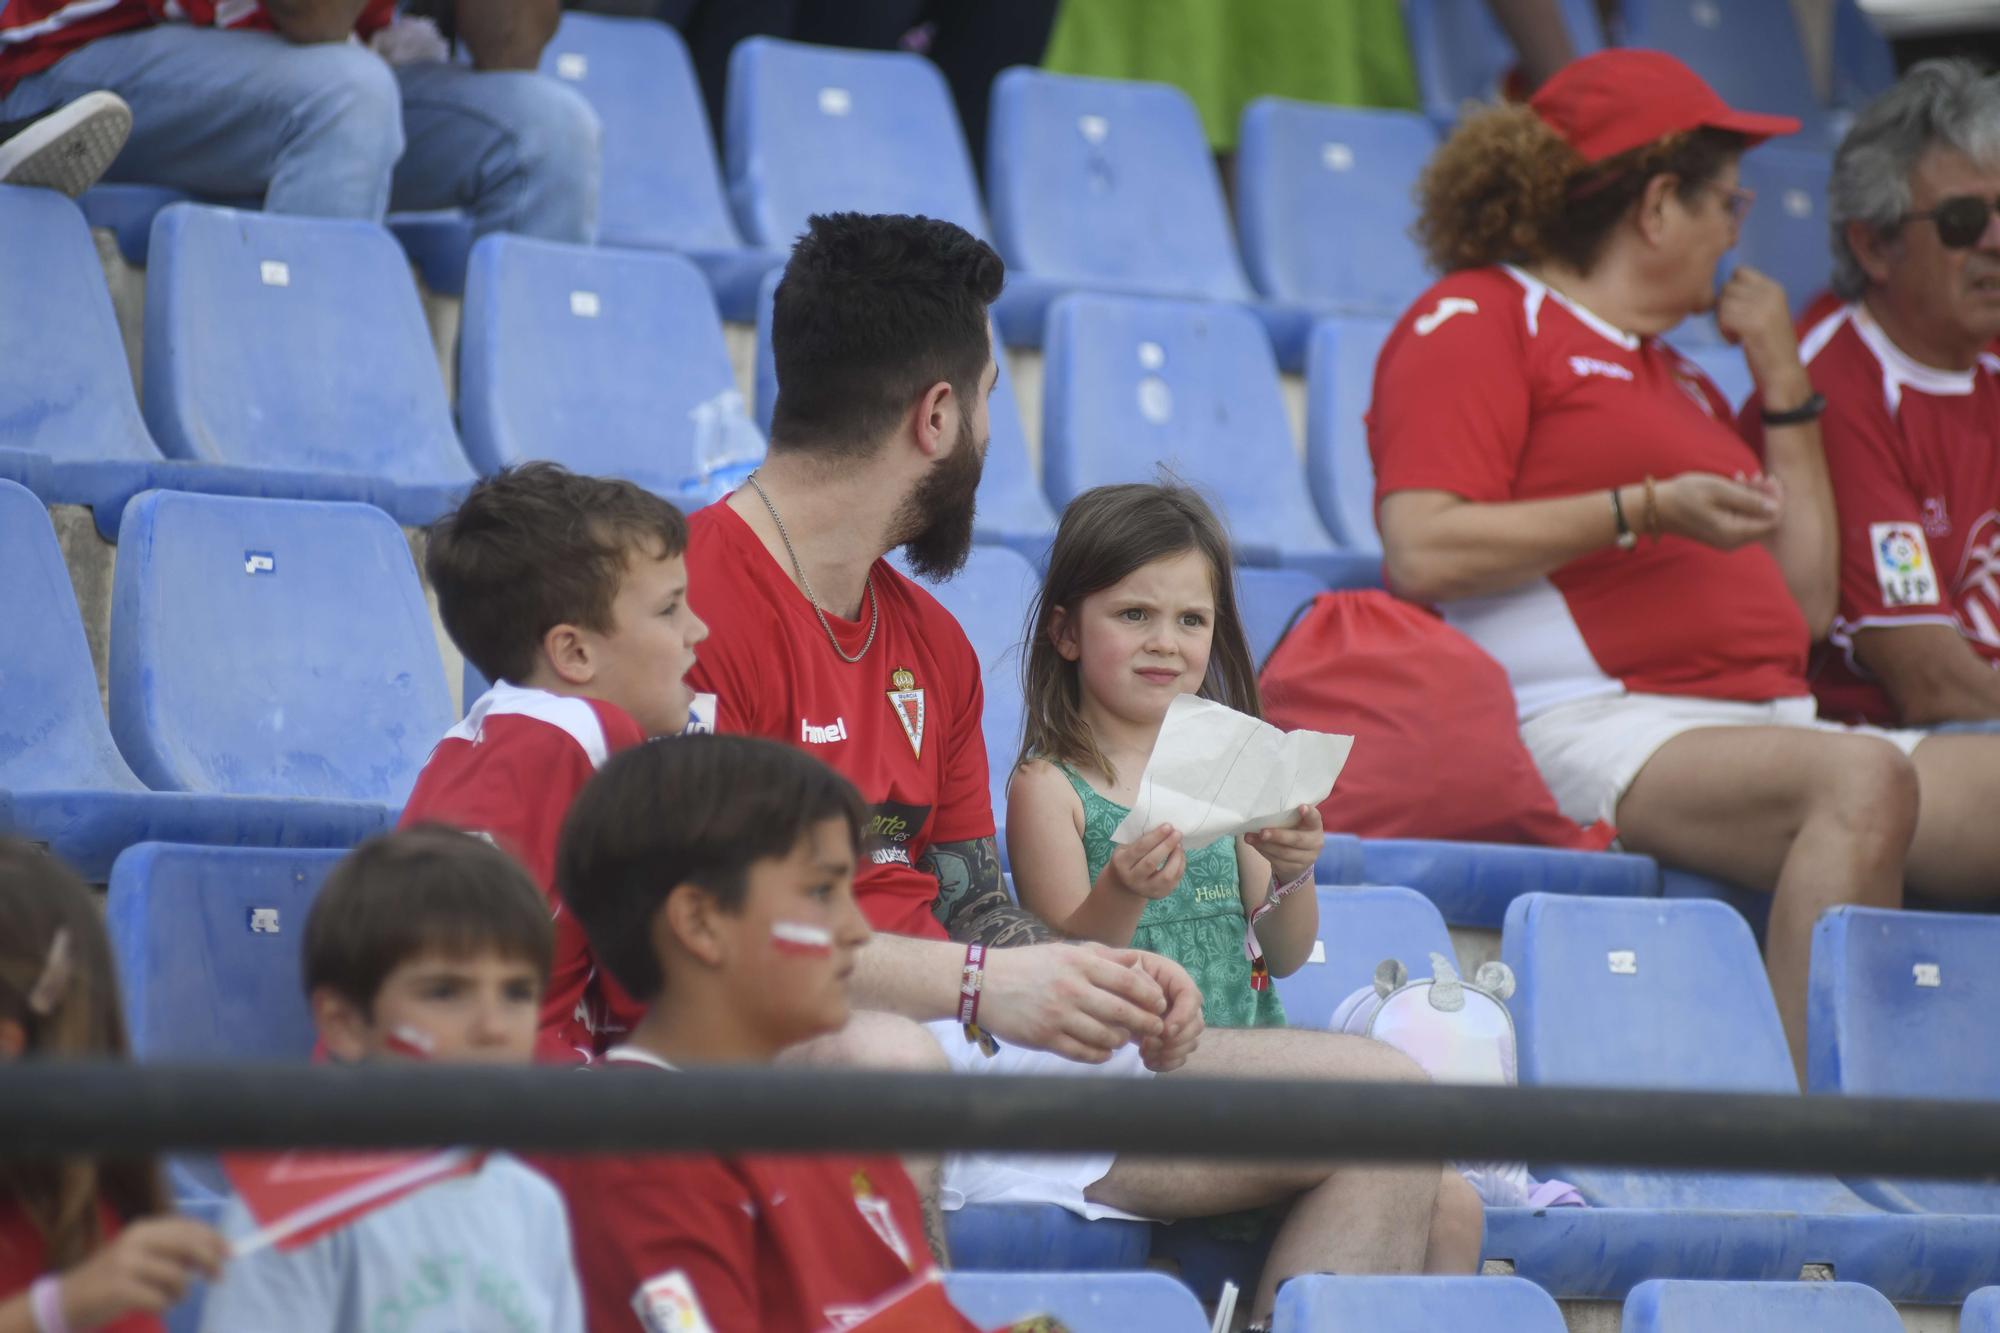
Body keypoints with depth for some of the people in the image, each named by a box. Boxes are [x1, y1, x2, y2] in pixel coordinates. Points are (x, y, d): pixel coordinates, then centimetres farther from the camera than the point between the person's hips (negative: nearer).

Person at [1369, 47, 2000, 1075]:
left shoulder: (1676, 376, 30)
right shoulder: (1476, 320, 4)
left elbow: (1805, 602, 28)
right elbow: (1420, 555, -11)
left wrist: (1783, 386, 23)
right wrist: (1645, 512, -12)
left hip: (1767, 720, 9)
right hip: (1593, 728, -9)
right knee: (1865, 781, -34)